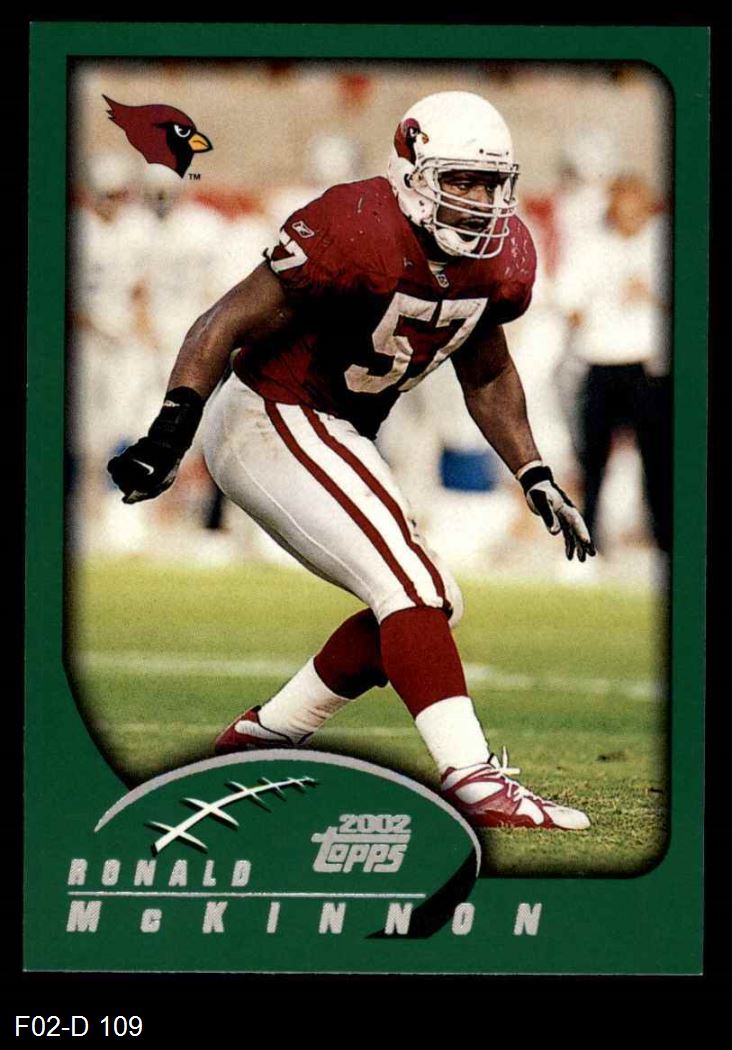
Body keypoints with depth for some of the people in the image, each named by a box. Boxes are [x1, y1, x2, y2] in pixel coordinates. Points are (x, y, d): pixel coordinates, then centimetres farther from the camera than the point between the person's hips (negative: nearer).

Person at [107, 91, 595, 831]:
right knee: (414, 588, -20)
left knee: (429, 604, 10)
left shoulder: (498, 262, -1)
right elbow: (228, 324, -23)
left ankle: (261, 742, 20)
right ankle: (471, 780, -24)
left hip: (334, 437, 9)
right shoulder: (359, 236, -25)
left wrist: (537, 482, 11)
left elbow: (486, 374, 17)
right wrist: (170, 431, -33)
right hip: (271, 423, -9)